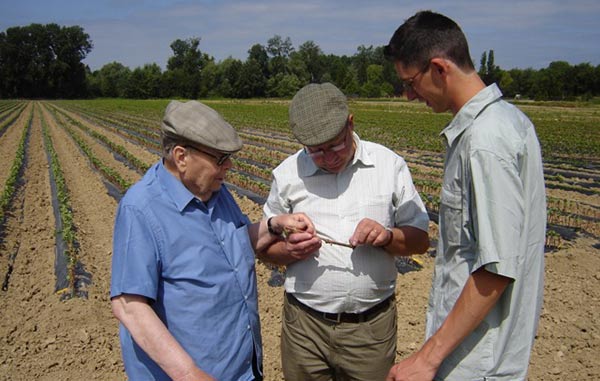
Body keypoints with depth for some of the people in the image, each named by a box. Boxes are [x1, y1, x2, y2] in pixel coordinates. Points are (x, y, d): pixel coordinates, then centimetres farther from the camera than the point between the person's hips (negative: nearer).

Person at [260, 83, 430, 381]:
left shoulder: (389, 165, -3)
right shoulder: (287, 174, -2)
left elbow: (420, 239, 2)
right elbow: (266, 248, 5)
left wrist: (388, 236, -19)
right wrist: (291, 250, -16)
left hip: (372, 326, 0)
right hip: (305, 325, 1)